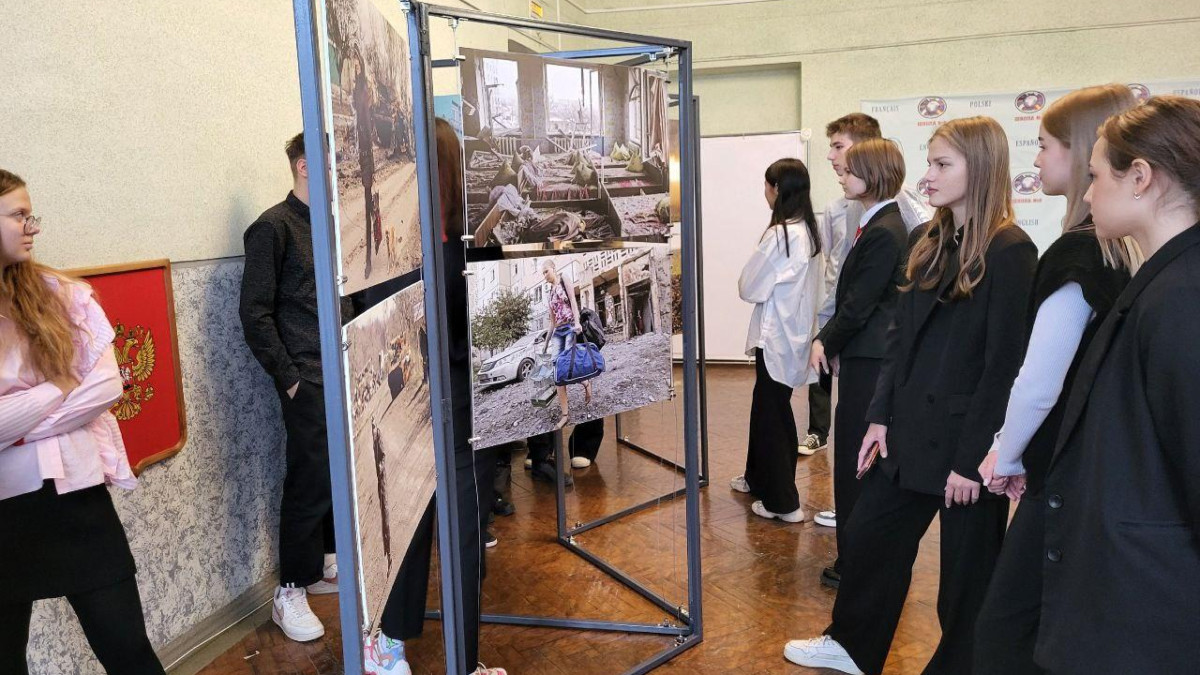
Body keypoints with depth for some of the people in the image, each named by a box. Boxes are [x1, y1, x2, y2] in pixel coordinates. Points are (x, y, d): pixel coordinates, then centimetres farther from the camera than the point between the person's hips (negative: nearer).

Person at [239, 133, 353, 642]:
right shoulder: (273, 227, -8)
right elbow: (255, 313, -10)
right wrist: (289, 378, -11)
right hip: (309, 382, -7)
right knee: (311, 481, -3)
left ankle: (327, 564, 29)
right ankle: (290, 594, 11)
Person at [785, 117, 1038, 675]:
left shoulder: (1010, 252, -14)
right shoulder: (926, 241, 7)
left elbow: (1004, 364, -16)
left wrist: (974, 458, -16)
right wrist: (880, 417, 6)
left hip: (967, 439, -7)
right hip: (910, 430, 8)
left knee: (966, 567, 10)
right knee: (867, 536, 18)